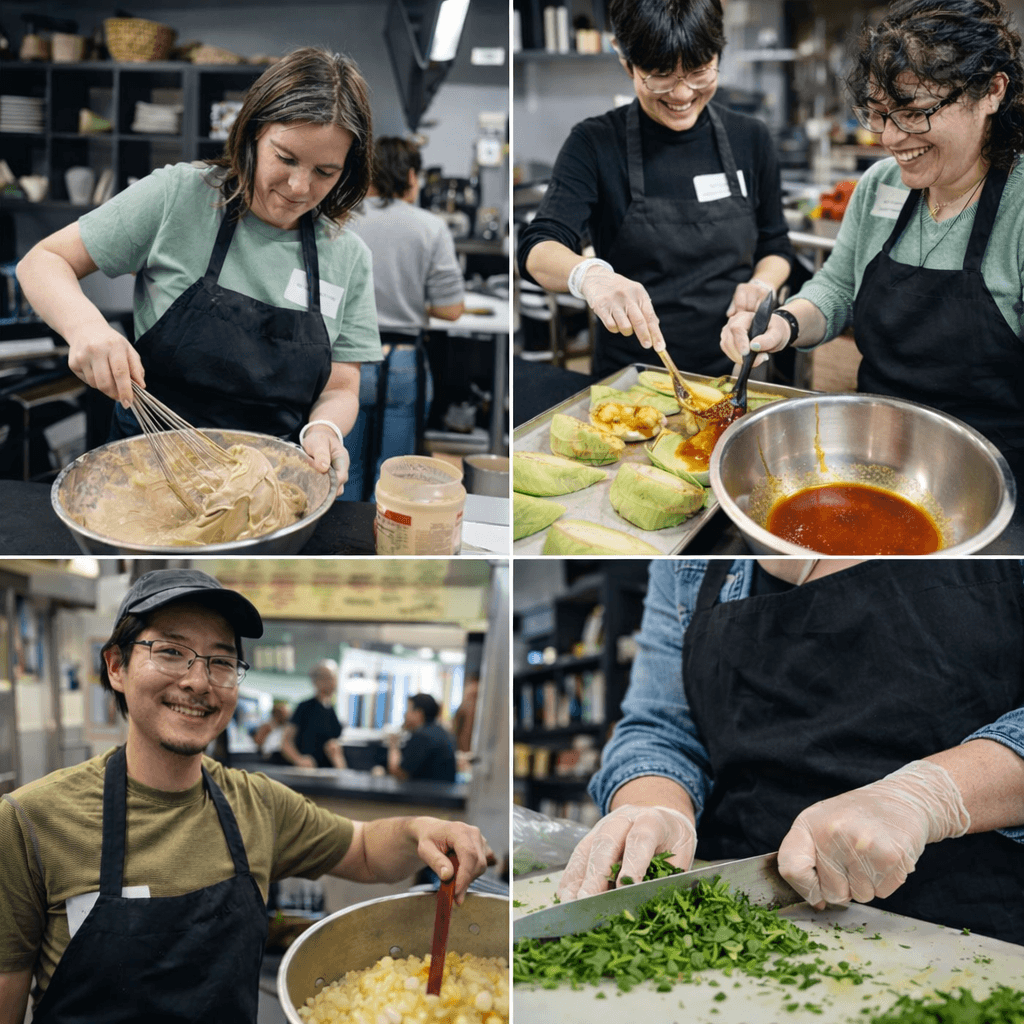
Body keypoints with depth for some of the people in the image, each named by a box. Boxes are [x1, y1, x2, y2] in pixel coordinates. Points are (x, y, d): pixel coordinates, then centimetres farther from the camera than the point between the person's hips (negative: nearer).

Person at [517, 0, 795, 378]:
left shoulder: (750, 139, 8)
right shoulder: (596, 144, -2)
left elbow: (775, 247, 18)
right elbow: (537, 249, -14)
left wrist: (761, 285, -4)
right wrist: (588, 273, -36)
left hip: (734, 374, 3)